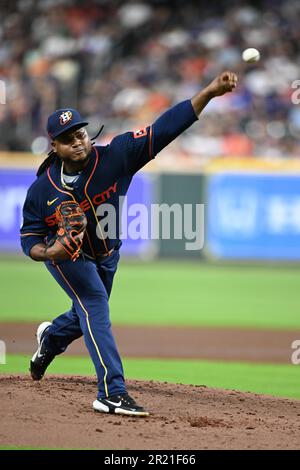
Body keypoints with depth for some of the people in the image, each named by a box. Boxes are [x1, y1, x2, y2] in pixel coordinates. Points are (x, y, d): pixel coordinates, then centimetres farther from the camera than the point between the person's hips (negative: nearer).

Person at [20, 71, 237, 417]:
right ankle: (112, 393, -25)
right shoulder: (42, 189, -24)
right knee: (95, 306, -22)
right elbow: (30, 234, -14)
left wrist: (208, 93, -45)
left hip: (106, 255, 4)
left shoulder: (114, 157, -28)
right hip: (67, 257, -4)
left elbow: (163, 130, -35)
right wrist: (46, 252, -39)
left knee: (91, 315, 22)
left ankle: (50, 337, 58)